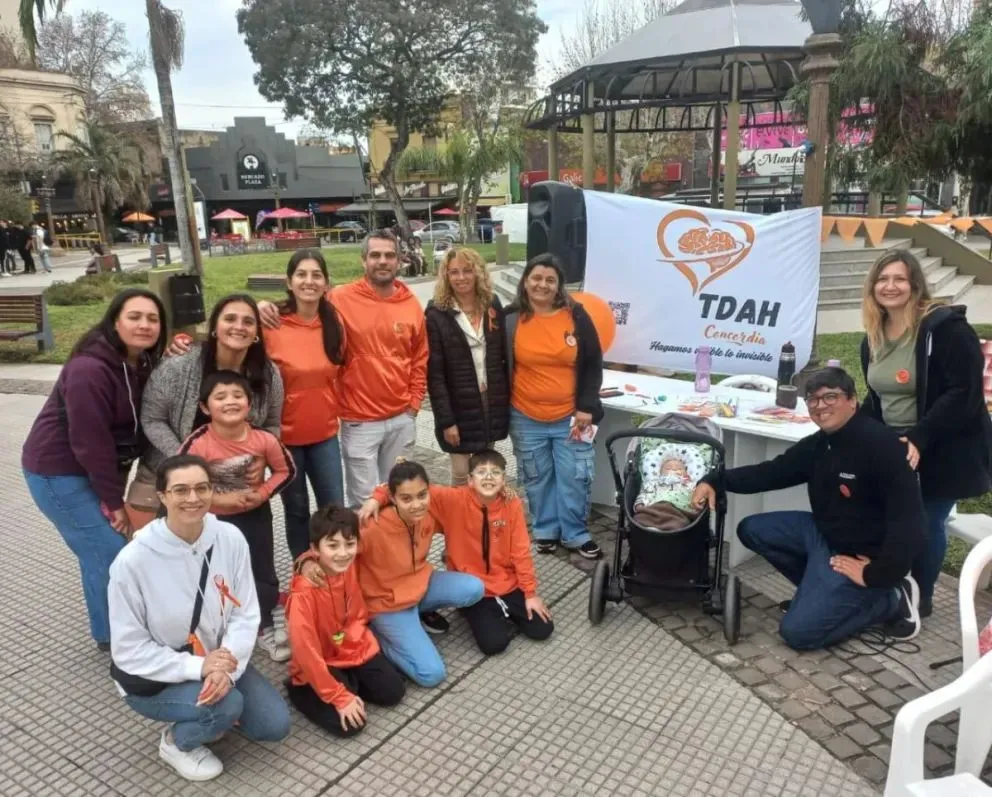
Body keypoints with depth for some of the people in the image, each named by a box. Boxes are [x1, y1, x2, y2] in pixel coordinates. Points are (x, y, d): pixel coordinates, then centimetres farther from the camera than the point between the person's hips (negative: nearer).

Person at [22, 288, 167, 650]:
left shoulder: (142, 363, 1)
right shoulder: (89, 370, -26)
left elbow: (143, 424, 3)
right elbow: (89, 442, -24)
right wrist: (114, 500, -18)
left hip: (96, 468, 8)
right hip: (59, 471, -7)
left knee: (102, 549, 13)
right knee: (110, 551, -6)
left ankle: (115, 628, 28)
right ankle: (113, 637, 11)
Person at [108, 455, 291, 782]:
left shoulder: (230, 539, -15)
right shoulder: (133, 560, -25)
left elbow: (245, 614, -11)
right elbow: (128, 650, -20)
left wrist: (227, 667, -28)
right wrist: (197, 667, -29)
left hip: (216, 660, 4)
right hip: (153, 677, -4)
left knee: (275, 725, -5)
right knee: (227, 706, -28)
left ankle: (210, 712, 20)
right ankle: (176, 741, 4)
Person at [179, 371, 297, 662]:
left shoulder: (264, 439, -21)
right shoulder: (198, 443, -27)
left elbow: (286, 470, -5)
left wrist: (262, 494, -18)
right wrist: (218, 499, -23)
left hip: (256, 515, 2)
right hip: (214, 519, -2)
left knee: (263, 573, 15)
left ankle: (266, 629, 35)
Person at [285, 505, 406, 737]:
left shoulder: (348, 568, -13)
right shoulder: (304, 592, -30)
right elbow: (306, 652, -25)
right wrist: (340, 697, -22)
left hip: (354, 648, 5)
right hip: (320, 665, -5)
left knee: (393, 692, -3)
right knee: (350, 724, -15)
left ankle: (349, 681, 16)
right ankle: (301, 691, 6)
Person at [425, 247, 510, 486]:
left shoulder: (493, 307, 5)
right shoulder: (437, 315, -8)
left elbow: (505, 356, 9)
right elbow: (434, 373, -11)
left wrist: (509, 400, 3)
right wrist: (445, 420, -14)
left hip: (492, 404, 4)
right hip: (459, 408, -4)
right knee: (461, 475, 6)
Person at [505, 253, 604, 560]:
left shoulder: (576, 316, -3)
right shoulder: (510, 319, -3)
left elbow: (593, 365, 0)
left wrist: (587, 407, -6)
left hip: (570, 418, 0)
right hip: (526, 419, 0)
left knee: (575, 478, 5)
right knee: (537, 478, 14)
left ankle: (575, 534, 23)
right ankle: (545, 531, 31)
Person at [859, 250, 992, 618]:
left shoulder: (945, 328, -17)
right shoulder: (874, 336, 6)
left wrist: (920, 439, -28)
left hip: (941, 452, -6)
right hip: (891, 449, 6)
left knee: (925, 525, 4)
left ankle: (919, 599, 25)